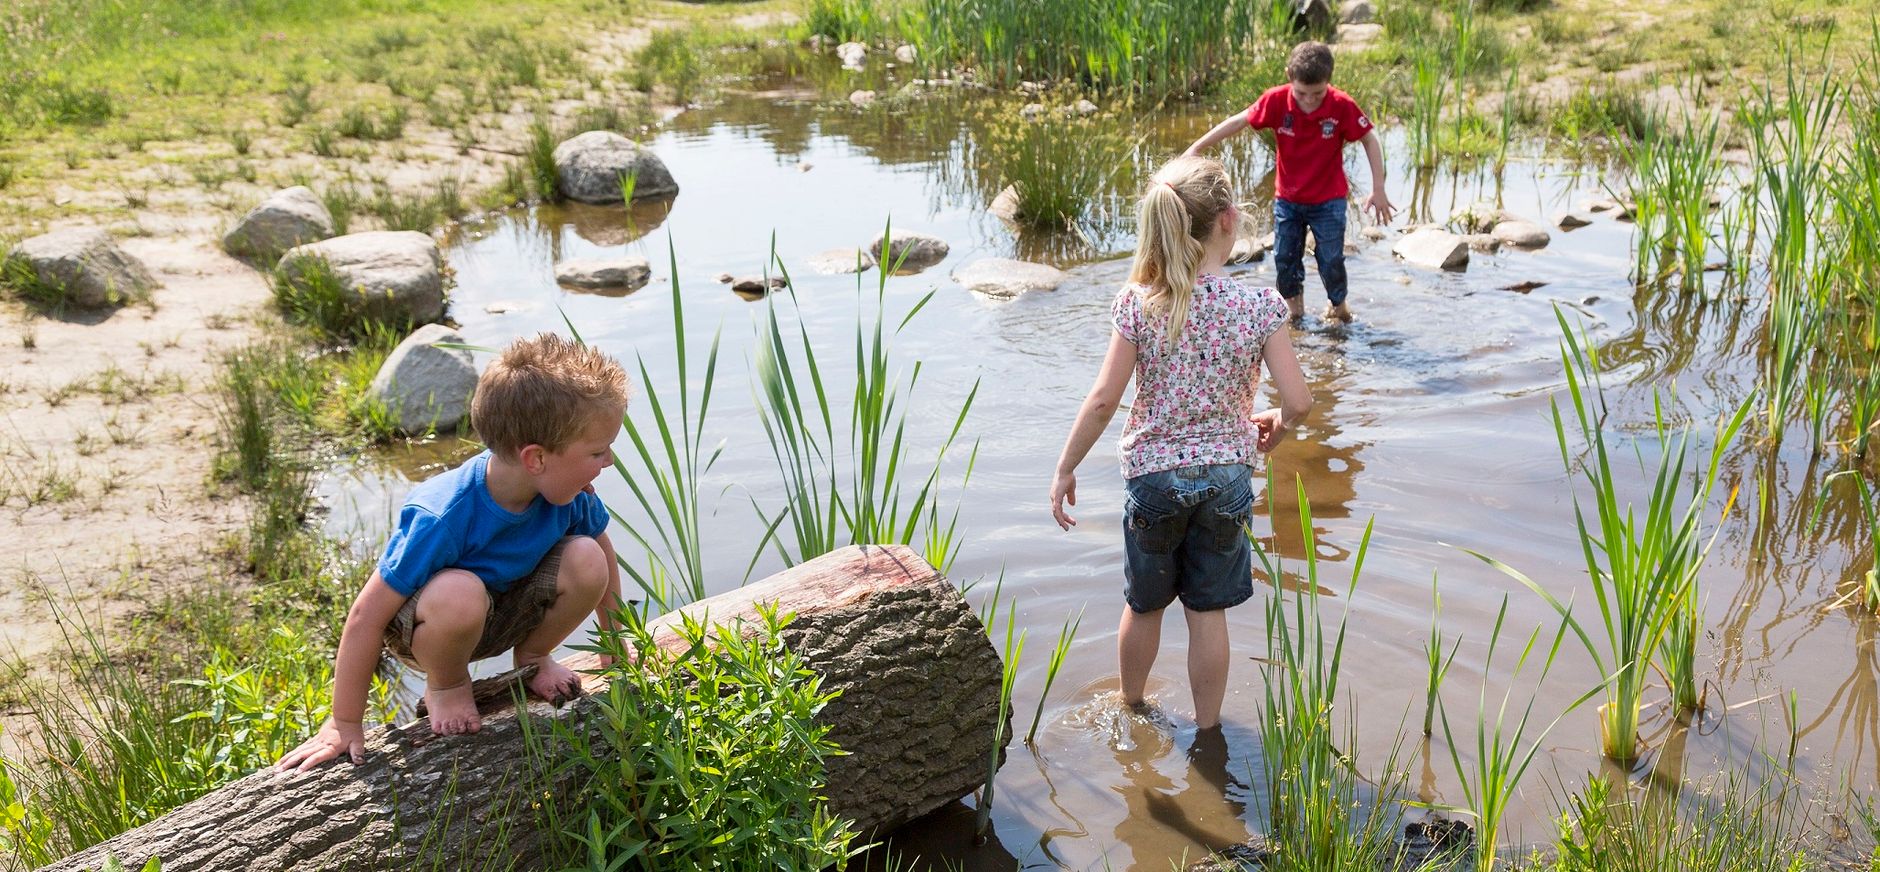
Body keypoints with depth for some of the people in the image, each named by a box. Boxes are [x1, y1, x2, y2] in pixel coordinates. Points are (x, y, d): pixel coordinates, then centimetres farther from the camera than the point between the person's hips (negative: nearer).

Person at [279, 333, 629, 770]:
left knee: (586, 561, -22)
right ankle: (445, 684, -6)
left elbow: (603, 553, 4)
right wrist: (345, 725, -23)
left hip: (505, 613, 5)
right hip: (419, 629, -5)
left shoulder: (567, 493, -19)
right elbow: (367, 617, -30)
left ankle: (533, 657, 7)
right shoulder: (443, 517, -37)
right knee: (459, 594, -40)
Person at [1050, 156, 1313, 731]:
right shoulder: (1259, 307, -13)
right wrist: (1274, 429, 9)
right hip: (1226, 475, 0)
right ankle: (1207, 731, 27)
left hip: (1153, 473, 1)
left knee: (1145, 604, 21)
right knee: (1208, 611, 15)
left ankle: (1131, 708, 44)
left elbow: (1104, 398, -14)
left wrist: (1065, 469, -4)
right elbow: (1298, 401, -14)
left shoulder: (1140, 302, -13)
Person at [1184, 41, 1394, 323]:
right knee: (1284, 258, 10)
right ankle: (1294, 308, 31)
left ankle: (1338, 305, 30)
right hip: (1287, 198, 2)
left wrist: (1378, 190, -13)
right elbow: (1238, 122, -9)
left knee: (1331, 260, 3)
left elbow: (1370, 140, -11)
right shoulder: (1277, 100, -19)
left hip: (1328, 199, -2)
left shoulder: (1341, 106, -22)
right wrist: (1197, 148, -9)